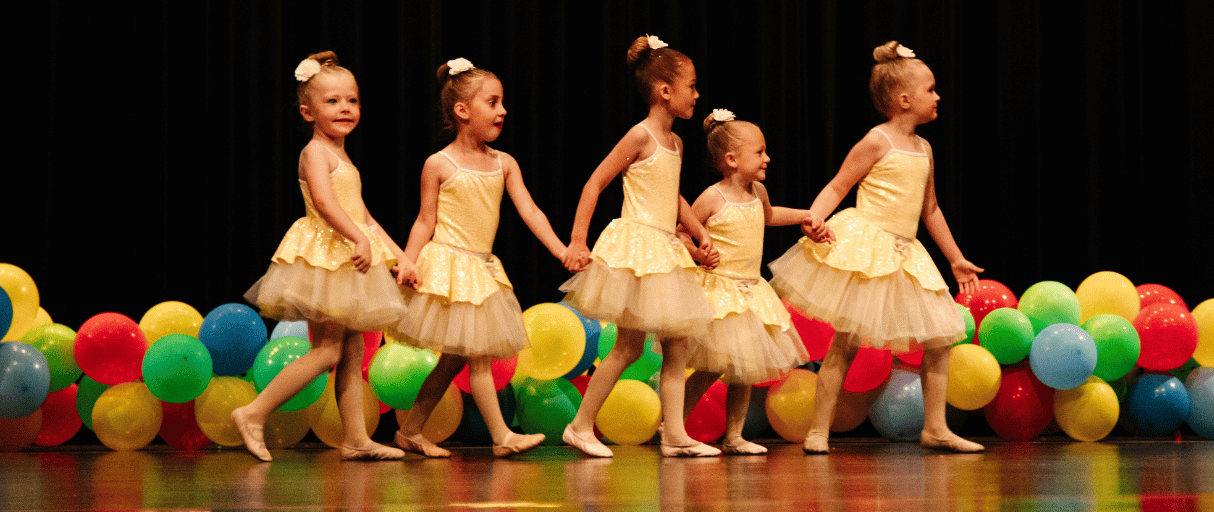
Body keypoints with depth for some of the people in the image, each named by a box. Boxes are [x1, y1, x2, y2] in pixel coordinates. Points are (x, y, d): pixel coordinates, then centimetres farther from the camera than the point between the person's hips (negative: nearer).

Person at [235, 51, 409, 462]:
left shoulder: (341, 158, 19)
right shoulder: (315, 152, -10)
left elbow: (362, 215, 22)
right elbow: (325, 202, -25)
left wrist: (398, 253, 16)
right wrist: (360, 239, -34)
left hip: (348, 259, 10)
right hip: (323, 255, -10)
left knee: (352, 351, 8)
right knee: (327, 350, -12)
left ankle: (356, 439, 10)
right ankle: (254, 413, -10)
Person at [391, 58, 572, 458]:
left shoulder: (504, 164, 8)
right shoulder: (439, 165, -6)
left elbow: (529, 211, 1)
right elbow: (426, 221, -3)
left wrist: (560, 249, -10)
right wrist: (408, 261, -16)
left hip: (482, 267, 6)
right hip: (448, 265, -6)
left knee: (454, 359, 8)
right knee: (479, 354, -8)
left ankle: (411, 431, 17)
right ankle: (502, 437, -7)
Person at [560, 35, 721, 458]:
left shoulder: (675, 143, 12)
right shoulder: (640, 137, -12)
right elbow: (595, 183, -13)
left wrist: (702, 234, 12)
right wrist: (578, 241, -16)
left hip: (666, 249, 8)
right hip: (635, 245, -8)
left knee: (677, 345, 4)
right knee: (629, 346, -5)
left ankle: (674, 434, 5)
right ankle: (581, 426, 5)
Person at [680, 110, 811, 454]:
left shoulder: (757, 193, 7)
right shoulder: (713, 199, -14)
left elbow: (767, 215, 31)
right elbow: (682, 235, -7)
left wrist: (809, 215, 28)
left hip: (751, 291, 7)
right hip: (719, 290, -7)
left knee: (743, 369, 8)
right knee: (711, 370, -9)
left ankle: (733, 436, 15)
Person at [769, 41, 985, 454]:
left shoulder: (923, 149, 14)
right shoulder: (877, 143, -7)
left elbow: (930, 210, 23)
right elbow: (837, 187, -9)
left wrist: (956, 258, 25)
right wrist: (814, 219, -27)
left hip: (904, 256, 7)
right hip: (863, 251, -7)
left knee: (939, 339, 4)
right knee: (845, 344, -7)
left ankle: (935, 428, 12)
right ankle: (818, 431, -1)